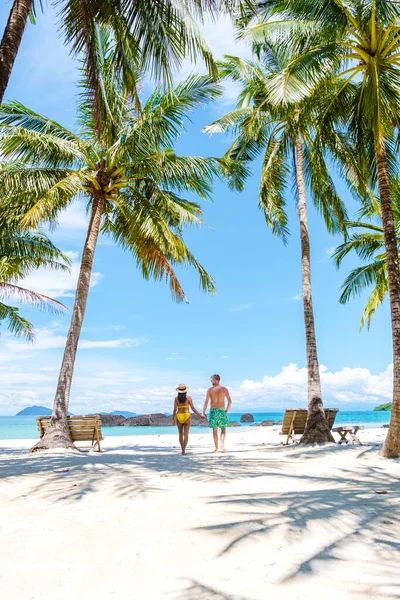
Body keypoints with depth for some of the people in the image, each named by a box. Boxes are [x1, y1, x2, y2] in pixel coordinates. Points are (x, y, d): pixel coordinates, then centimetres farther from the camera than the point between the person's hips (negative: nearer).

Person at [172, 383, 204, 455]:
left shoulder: (176, 398, -2)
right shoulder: (188, 397, -4)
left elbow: (175, 409, -6)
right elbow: (193, 409, -5)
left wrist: (173, 419, 2)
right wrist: (200, 415, 5)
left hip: (179, 417, 2)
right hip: (187, 416, -2)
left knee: (180, 434, 17)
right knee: (186, 434, 1)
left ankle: (182, 449, 25)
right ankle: (184, 450, -9)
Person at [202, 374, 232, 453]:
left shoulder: (210, 389, -1)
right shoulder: (224, 389, 1)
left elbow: (206, 402, -4)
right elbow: (230, 401, 0)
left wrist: (203, 412, 0)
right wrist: (227, 411, 11)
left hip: (213, 411, 0)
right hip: (222, 411, 0)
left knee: (214, 431, 8)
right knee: (223, 430, 11)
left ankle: (216, 448, 9)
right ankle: (222, 444, -9)